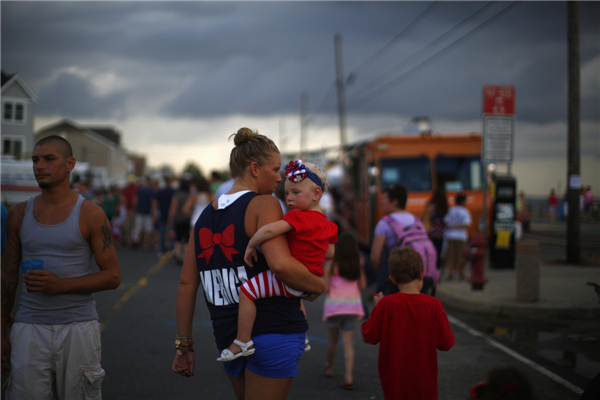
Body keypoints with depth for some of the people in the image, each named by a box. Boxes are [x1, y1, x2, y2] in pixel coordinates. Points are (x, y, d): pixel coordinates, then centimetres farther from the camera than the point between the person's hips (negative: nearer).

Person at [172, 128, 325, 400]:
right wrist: (318, 285, -8)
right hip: (273, 331, -7)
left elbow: (186, 284, 11)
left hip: (227, 338, 7)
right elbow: (281, 264, -25)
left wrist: (184, 345, 15)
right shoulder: (264, 205, -9)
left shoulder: (205, 216, 12)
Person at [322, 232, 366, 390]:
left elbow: (325, 288, -13)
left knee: (333, 339, 18)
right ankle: (348, 377, -8)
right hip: (352, 305, 2)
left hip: (334, 305, -2)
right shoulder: (358, 265, -2)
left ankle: (329, 367, 38)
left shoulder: (331, 265, -12)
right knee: (348, 342, 2)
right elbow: (363, 286, 2)